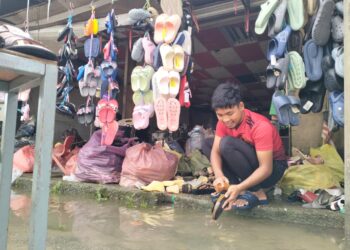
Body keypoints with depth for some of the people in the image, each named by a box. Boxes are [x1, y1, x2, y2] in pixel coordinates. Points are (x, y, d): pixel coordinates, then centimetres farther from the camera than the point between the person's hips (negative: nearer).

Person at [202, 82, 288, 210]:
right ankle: (233, 189, -9)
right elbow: (215, 151, -14)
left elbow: (266, 168, -30)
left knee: (227, 143, -29)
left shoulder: (260, 126, -29)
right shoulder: (224, 121, -10)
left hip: (273, 169, -7)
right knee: (207, 144, -3)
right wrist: (219, 175, -33)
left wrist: (239, 188, -41)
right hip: (252, 164, 7)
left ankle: (257, 193, -18)